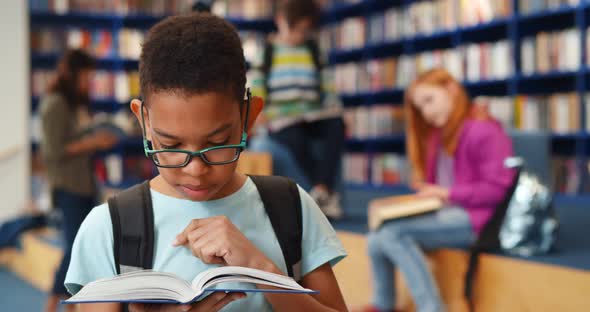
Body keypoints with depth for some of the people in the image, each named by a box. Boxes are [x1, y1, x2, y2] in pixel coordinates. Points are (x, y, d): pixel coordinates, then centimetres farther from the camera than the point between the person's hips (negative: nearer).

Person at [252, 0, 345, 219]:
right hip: (280, 117, -4)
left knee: (337, 126, -29)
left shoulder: (311, 48, 17)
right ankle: (329, 193, -30)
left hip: (313, 114, 4)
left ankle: (320, 191, -39)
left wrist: (334, 108, 2)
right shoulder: (266, 49, 6)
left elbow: (325, 82, 16)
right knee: (295, 137, -38)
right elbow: (256, 83, 0)